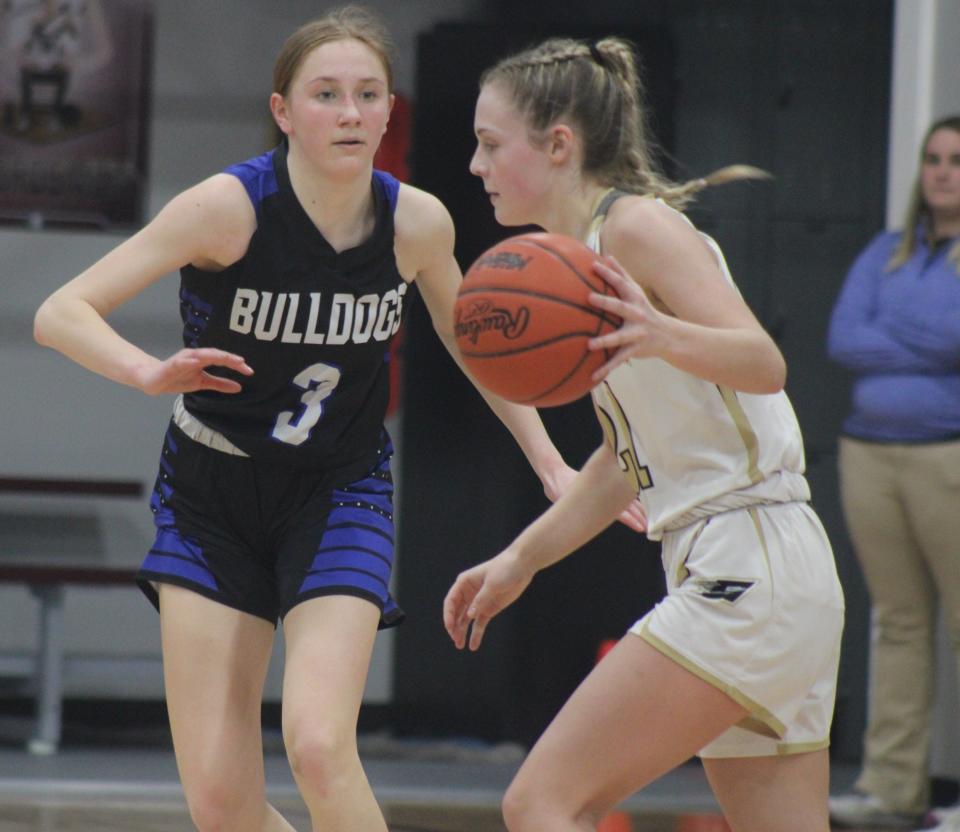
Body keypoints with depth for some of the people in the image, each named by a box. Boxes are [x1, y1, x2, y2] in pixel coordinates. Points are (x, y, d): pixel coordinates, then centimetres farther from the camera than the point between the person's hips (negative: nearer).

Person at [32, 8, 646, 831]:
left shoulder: (417, 223, -10)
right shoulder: (229, 207, -20)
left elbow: (474, 345, 12)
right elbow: (61, 313, -24)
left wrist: (553, 467, 8)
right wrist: (151, 372, -43)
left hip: (339, 496, 1)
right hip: (212, 499, -1)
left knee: (319, 746, -23)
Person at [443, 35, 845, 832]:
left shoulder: (635, 224, -9)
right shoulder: (580, 256, 18)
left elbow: (763, 362, -24)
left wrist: (664, 338, -42)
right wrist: (520, 560, 25)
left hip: (749, 576, -10)